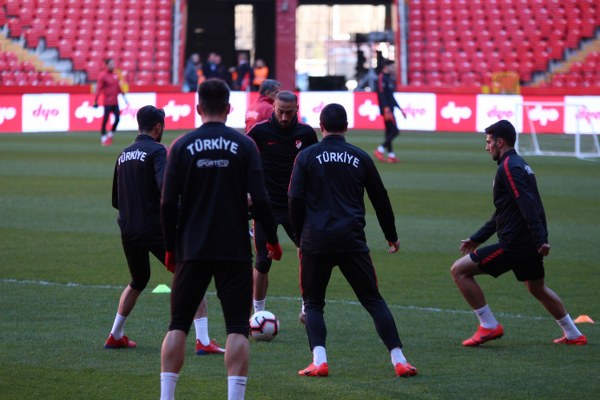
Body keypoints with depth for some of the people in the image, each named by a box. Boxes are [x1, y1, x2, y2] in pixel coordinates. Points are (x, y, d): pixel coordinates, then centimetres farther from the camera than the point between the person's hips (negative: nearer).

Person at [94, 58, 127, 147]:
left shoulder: (116, 74, 10)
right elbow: (99, 89, -14)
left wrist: (123, 96, 21)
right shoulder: (103, 75, -10)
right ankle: (103, 137, 6)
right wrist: (95, 101, -18)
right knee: (105, 119, -2)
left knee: (117, 118, 5)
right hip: (107, 102, -7)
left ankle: (110, 135, 20)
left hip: (115, 102, 7)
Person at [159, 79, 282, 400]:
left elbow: (168, 203, -2)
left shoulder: (182, 146, 0)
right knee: (237, 328, 1)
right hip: (235, 250, -1)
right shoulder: (244, 145, -2)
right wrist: (272, 239, 7)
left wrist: (171, 247, 9)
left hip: (191, 250, 1)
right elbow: (260, 199, -6)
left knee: (178, 325, 10)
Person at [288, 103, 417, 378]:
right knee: (374, 300, 7)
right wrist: (392, 236, 28)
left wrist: (300, 237, 10)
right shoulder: (360, 158, 8)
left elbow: (295, 200, -1)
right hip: (352, 241, 1)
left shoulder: (306, 157, 3)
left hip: (315, 241, -1)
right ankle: (399, 360, -2)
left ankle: (319, 361, -6)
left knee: (313, 303, 12)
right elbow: (380, 200, 15)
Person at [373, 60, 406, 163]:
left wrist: (399, 108, 25)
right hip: (386, 109, -10)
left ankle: (391, 155, 10)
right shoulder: (381, 77, -11)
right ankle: (380, 150, -13)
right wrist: (386, 108, -28)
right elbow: (381, 94, -20)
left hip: (389, 109, 10)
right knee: (394, 131, -14)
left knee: (389, 132, 9)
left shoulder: (389, 78, 19)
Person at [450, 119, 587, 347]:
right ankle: (573, 335, 35)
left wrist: (539, 239, -31)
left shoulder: (509, 168, -11)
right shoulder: (519, 165, 19)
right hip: (531, 244, 10)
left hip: (514, 243, -10)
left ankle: (489, 326, -4)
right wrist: (476, 239, 28)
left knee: (459, 270, -5)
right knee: (537, 288, 30)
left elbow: (527, 205, -24)